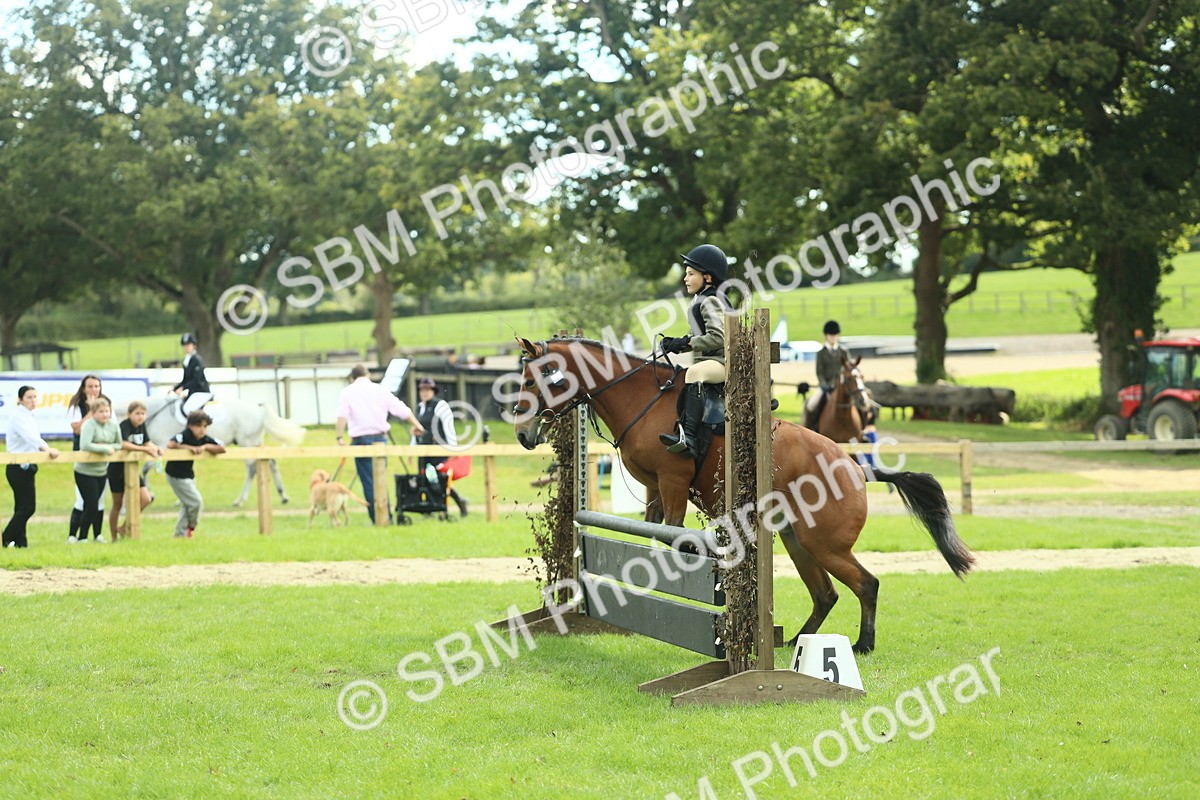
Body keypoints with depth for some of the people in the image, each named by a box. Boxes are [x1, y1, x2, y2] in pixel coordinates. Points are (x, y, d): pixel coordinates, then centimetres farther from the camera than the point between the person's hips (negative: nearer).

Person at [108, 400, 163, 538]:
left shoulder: (141, 425, 3)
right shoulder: (125, 425, -20)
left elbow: (147, 442, 11)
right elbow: (124, 444, -35)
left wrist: (155, 448, -11)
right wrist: (146, 449, -34)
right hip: (117, 469, -7)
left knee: (145, 499, -5)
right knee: (117, 504, 3)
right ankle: (114, 537, 15)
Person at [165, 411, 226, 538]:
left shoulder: (205, 439, -4)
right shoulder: (184, 435, -23)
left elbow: (222, 448, -8)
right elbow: (170, 444, -39)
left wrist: (205, 447, -22)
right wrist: (190, 447, -31)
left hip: (189, 474, 8)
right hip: (176, 475, -8)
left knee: (186, 505, 13)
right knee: (196, 502, -7)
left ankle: (180, 534, 22)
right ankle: (191, 527, 16)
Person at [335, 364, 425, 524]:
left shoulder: (347, 392, 2)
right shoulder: (380, 390, 10)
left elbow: (342, 416, -14)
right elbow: (402, 409, 9)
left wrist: (340, 437, -16)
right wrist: (416, 425, 19)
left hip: (361, 440, -3)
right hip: (380, 438, 3)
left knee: (368, 481, 0)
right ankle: (387, 517, 14)